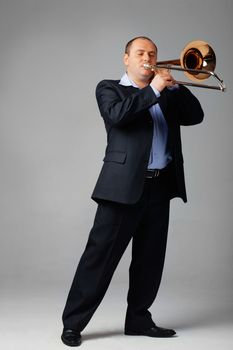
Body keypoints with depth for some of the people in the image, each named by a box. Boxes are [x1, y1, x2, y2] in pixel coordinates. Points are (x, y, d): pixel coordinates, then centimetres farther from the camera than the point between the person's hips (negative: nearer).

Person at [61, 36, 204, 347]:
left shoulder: (166, 95, 21)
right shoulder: (109, 89, 7)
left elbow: (195, 115, 11)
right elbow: (118, 115, -14)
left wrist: (173, 85, 1)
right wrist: (153, 90, -12)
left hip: (161, 186, 6)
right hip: (125, 185, -5)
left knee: (150, 259, 9)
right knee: (100, 254, -5)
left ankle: (138, 319, 21)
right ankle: (73, 324, 1)